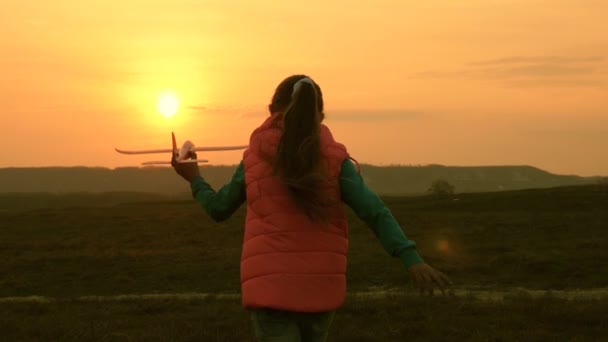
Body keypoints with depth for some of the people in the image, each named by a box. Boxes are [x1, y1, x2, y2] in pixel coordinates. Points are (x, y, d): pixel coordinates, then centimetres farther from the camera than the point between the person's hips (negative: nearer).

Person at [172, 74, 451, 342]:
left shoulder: (255, 158, 3)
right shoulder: (334, 158, 1)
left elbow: (219, 209, 14)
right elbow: (373, 210, -11)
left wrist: (194, 179, 33)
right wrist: (411, 259, -19)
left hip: (271, 287, -2)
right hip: (321, 286, 2)